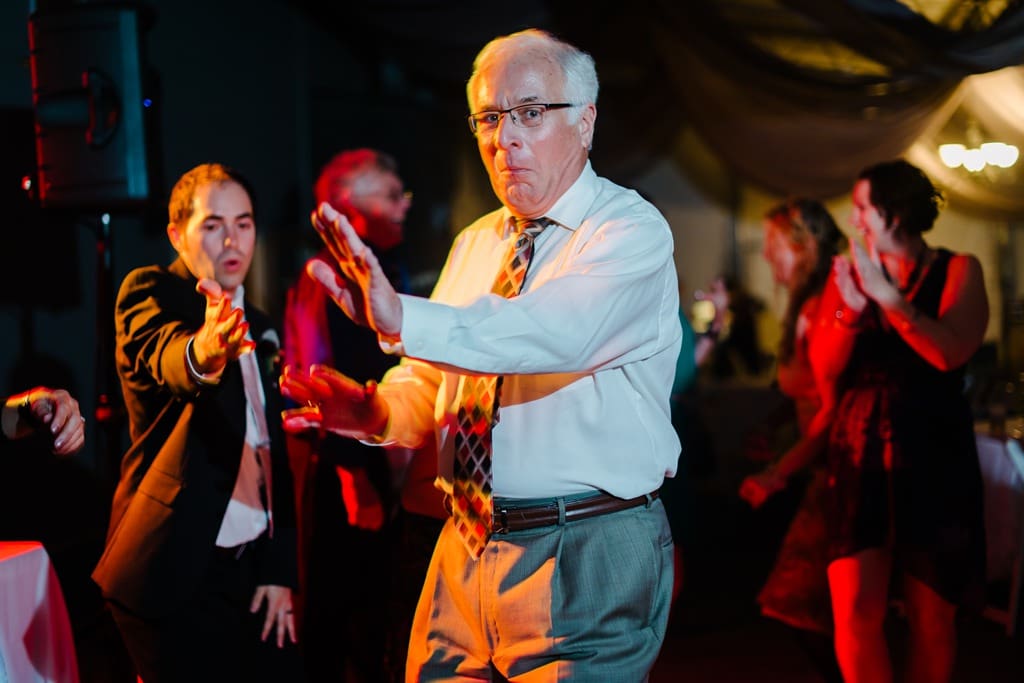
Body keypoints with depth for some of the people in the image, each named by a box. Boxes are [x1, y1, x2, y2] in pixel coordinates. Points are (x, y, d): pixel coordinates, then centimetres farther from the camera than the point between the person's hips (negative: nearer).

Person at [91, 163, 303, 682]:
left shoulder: (258, 327, 15)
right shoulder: (149, 292, -5)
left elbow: (274, 454, 14)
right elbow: (165, 359, -29)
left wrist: (279, 569, 5)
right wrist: (202, 350, -53)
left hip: (252, 565, 6)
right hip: (181, 575, -6)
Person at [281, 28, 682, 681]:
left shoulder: (632, 230, -9)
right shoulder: (475, 244, 13)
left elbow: (557, 333, -29)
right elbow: (433, 380, 15)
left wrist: (403, 320, -41)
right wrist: (373, 408, -8)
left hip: (590, 558, -6)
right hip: (465, 547, 6)